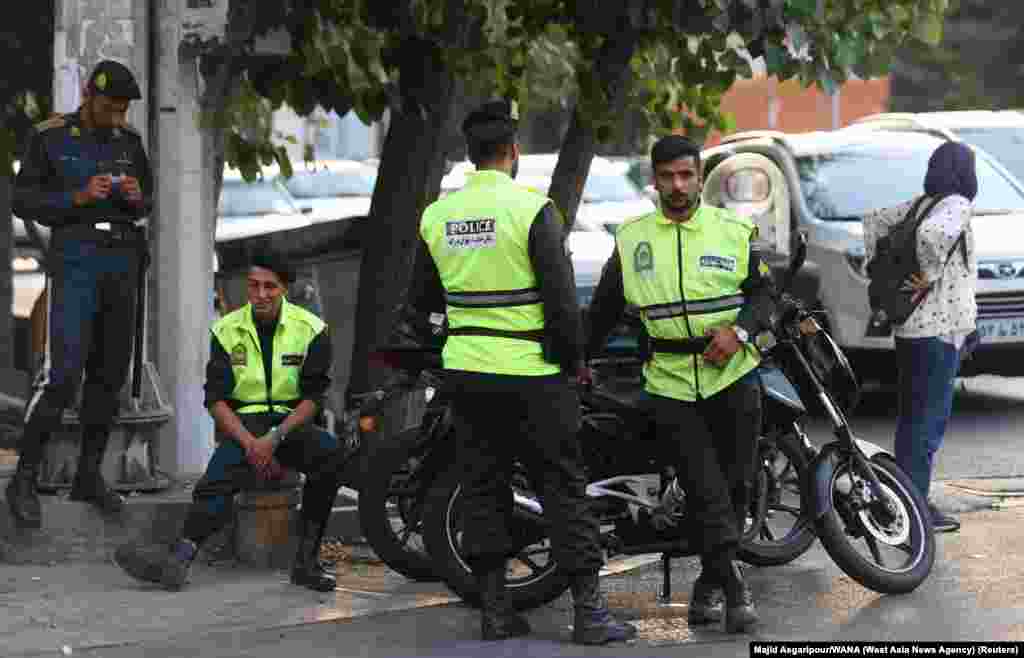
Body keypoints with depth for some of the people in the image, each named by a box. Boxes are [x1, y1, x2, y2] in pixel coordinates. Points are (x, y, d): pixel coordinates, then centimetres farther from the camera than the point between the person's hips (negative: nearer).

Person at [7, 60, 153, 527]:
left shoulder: (128, 141, 8)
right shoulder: (49, 137, -6)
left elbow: (145, 205, 15)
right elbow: (22, 202, -5)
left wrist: (136, 198, -10)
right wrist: (79, 197, -19)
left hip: (121, 264, 5)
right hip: (73, 261, -5)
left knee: (109, 372, 7)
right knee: (61, 374, -15)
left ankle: (88, 475, 19)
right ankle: (24, 480, -6)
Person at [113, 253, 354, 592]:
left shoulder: (310, 329, 0)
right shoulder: (227, 330, 4)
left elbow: (313, 396, -4)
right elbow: (216, 398, -1)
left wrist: (275, 438, -19)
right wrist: (249, 442, -18)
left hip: (292, 422, 0)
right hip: (242, 423, 0)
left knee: (330, 452, -32)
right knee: (217, 482, -29)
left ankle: (307, 560, -30)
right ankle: (179, 557, -53)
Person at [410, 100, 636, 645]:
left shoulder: (436, 216, 4)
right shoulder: (531, 210, -13)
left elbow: (424, 299, 13)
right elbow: (561, 296, -15)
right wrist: (574, 356, -1)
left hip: (466, 371, 5)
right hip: (531, 374, -5)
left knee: (484, 488, 11)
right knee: (563, 487, 0)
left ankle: (494, 610, 12)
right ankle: (589, 610, -1)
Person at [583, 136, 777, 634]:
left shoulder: (733, 231, 4)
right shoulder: (630, 239, 7)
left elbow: (764, 292, 7)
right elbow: (604, 307, 16)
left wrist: (738, 330, -11)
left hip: (732, 374, 1)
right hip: (670, 383, -1)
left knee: (734, 485, 5)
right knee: (707, 491, -9)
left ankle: (710, 582, 20)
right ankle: (733, 586, -6)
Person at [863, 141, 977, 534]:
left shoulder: (919, 205, 12)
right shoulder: (956, 206, -12)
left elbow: (874, 221, 18)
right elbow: (932, 233, -32)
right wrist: (930, 275, -19)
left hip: (909, 326, 9)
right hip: (939, 328, -9)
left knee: (912, 416, 14)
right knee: (929, 418, -6)